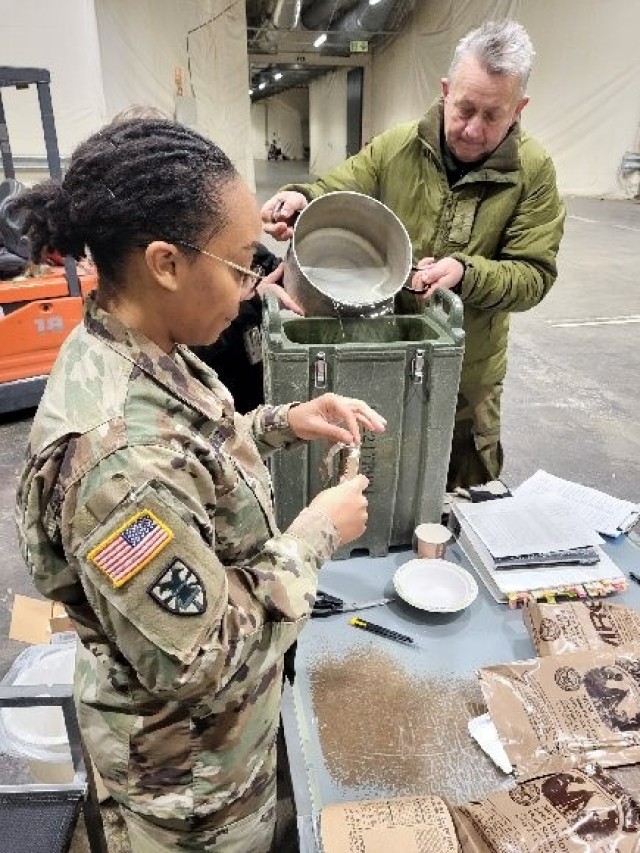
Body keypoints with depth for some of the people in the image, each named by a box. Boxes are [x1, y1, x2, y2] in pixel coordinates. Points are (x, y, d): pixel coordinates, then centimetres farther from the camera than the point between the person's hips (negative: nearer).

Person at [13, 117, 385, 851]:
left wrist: (282, 422, -7)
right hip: (188, 751, -7)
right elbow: (202, 664, -30)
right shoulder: (117, 455, -40)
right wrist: (315, 537, -22)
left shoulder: (127, 351, -12)